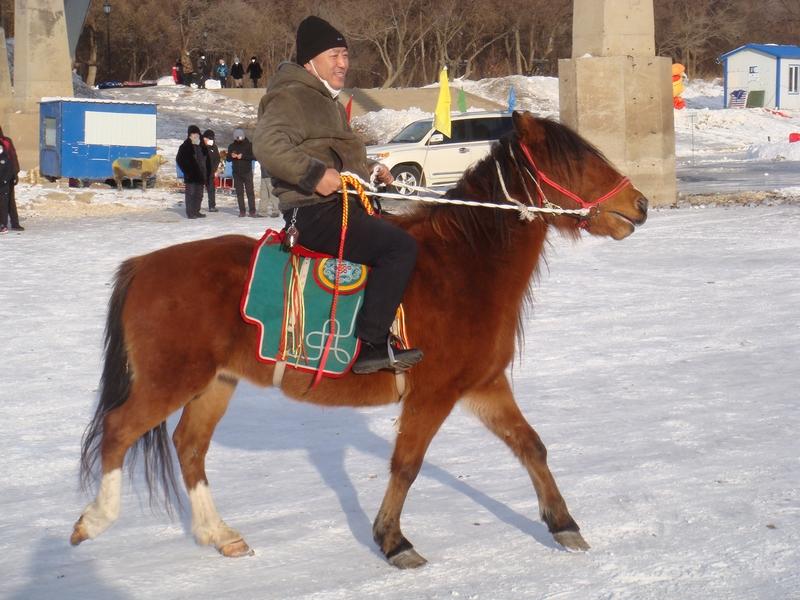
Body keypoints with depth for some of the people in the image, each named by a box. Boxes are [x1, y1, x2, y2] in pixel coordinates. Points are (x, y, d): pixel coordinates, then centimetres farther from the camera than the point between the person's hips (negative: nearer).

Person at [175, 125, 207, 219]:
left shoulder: (201, 147, 15)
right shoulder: (185, 146, -3)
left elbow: (206, 160, 22)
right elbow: (179, 159, -6)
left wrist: (206, 174, 12)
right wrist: (186, 171, -11)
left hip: (200, 175, 7)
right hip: (190, 176, -7)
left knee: (199, 195, 11)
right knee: (190, 194, -8)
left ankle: (196, 211, 20)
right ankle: (190, 213, -7)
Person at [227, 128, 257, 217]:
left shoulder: (249, 145, 0)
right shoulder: (232, 146, 11)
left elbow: (254, 156, -8)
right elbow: (228, 159, 16)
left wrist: (243, 156, -17)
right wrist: (231, 156, -7)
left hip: (247, 172, -3)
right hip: (236, 173, 3)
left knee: (250, 192, -6)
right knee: (239, 192, 3)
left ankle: (252, 211, -7)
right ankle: (242, 211, 6)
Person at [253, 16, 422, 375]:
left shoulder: (330, 104, 24)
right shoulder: (291, 97, -9)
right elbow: (268, 146, -25)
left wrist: (369, 169, 16)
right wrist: (314, 173, -31)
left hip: (342, 209, 11)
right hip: (315, 214, -11)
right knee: (401, 247, -20)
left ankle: (378, 342, 17)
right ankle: (372, 345, -19)